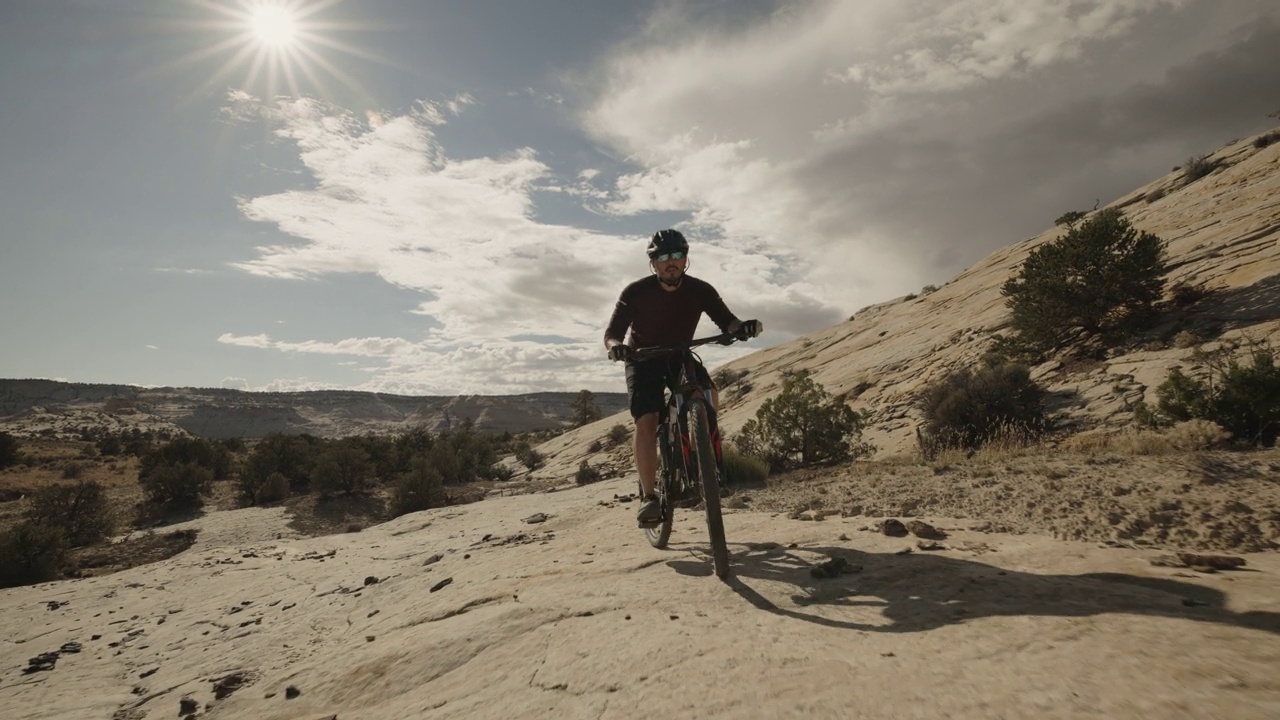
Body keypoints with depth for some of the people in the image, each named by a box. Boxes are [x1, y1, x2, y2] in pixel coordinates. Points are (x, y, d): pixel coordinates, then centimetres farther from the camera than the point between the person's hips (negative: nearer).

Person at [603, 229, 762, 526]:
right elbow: (611, 333, -21)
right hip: (644, 360, -2)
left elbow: (726, 321, -17)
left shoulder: (700, 290, -15)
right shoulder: (636, 293, -21)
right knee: (646, 421, -22)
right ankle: (648, 496, -15)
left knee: (708, 393, -27)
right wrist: (616, 346, -46)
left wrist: (742, 327, -40)